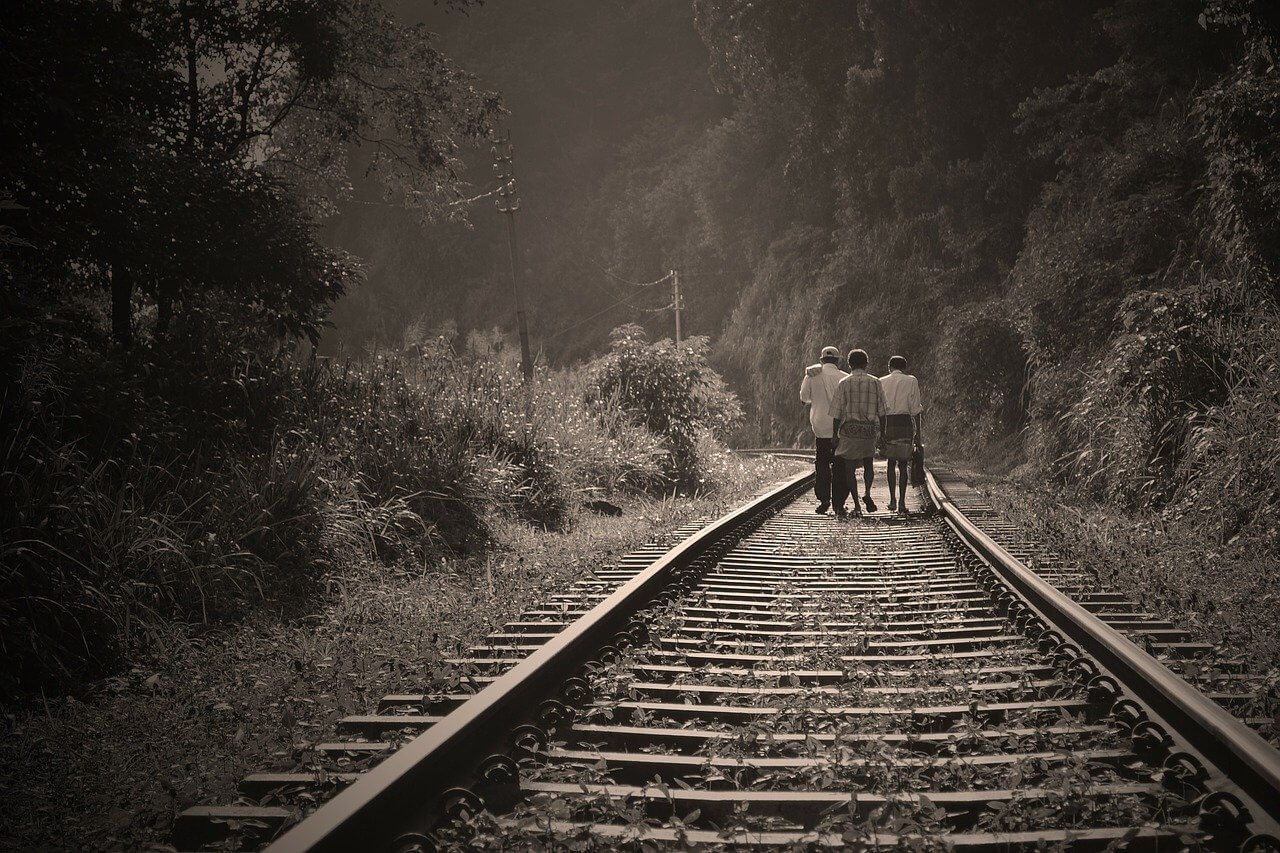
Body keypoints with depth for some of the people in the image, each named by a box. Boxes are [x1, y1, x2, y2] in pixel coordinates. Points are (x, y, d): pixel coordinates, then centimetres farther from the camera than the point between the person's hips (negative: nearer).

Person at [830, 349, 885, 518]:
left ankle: (856, 505, 1)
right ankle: (867, 493, -2)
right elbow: (881, 411, 4)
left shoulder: (844, 383, -2)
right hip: (870, 429, 2)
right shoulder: (875, 383, 3)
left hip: (849, 429, -2)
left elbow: (837, 413, -3)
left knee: (850, 468, 6)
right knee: (868, 463, 20)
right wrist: (882, 433, 13)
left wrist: (835, 435, 4)